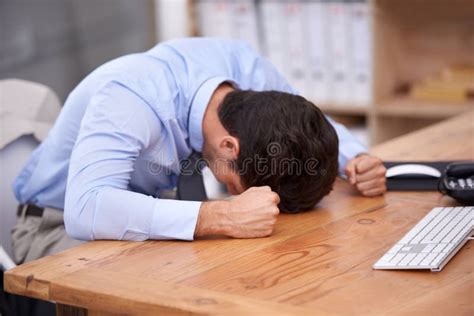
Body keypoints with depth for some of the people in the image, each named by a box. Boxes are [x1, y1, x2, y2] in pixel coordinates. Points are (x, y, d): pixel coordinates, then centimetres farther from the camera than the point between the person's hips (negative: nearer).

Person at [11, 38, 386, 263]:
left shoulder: (248, 68, -19)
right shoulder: (129, 99, -37)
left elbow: (318, 124, 1)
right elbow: (86, 211, -52)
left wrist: (356, 159, -20)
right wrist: (225, 217, -58)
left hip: (151, 207, 6)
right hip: (62, 223, -6)